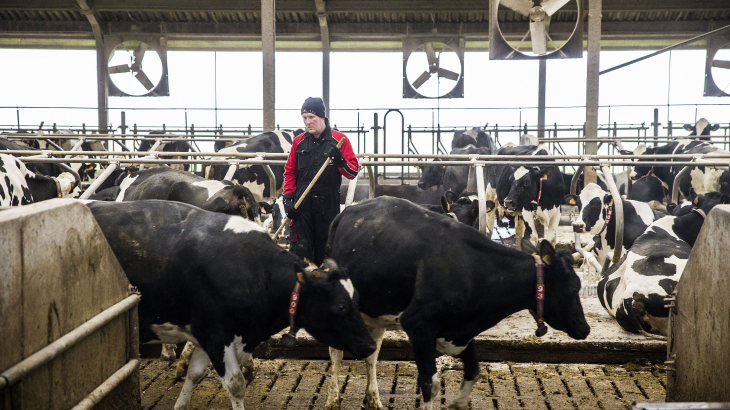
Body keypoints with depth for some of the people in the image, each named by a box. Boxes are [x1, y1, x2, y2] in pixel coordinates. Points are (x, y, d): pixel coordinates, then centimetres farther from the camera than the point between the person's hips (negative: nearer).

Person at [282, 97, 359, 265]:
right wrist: (288, 198, 4)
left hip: (329, 205, -1)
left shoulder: (339, 140, 0)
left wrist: (340, 161, -21)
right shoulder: (299, 141, 9)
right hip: (302, 204, 1)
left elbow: (353, 173, -2)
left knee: (325, 249, 7)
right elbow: (289, 172, 15)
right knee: (300, 248, -5)